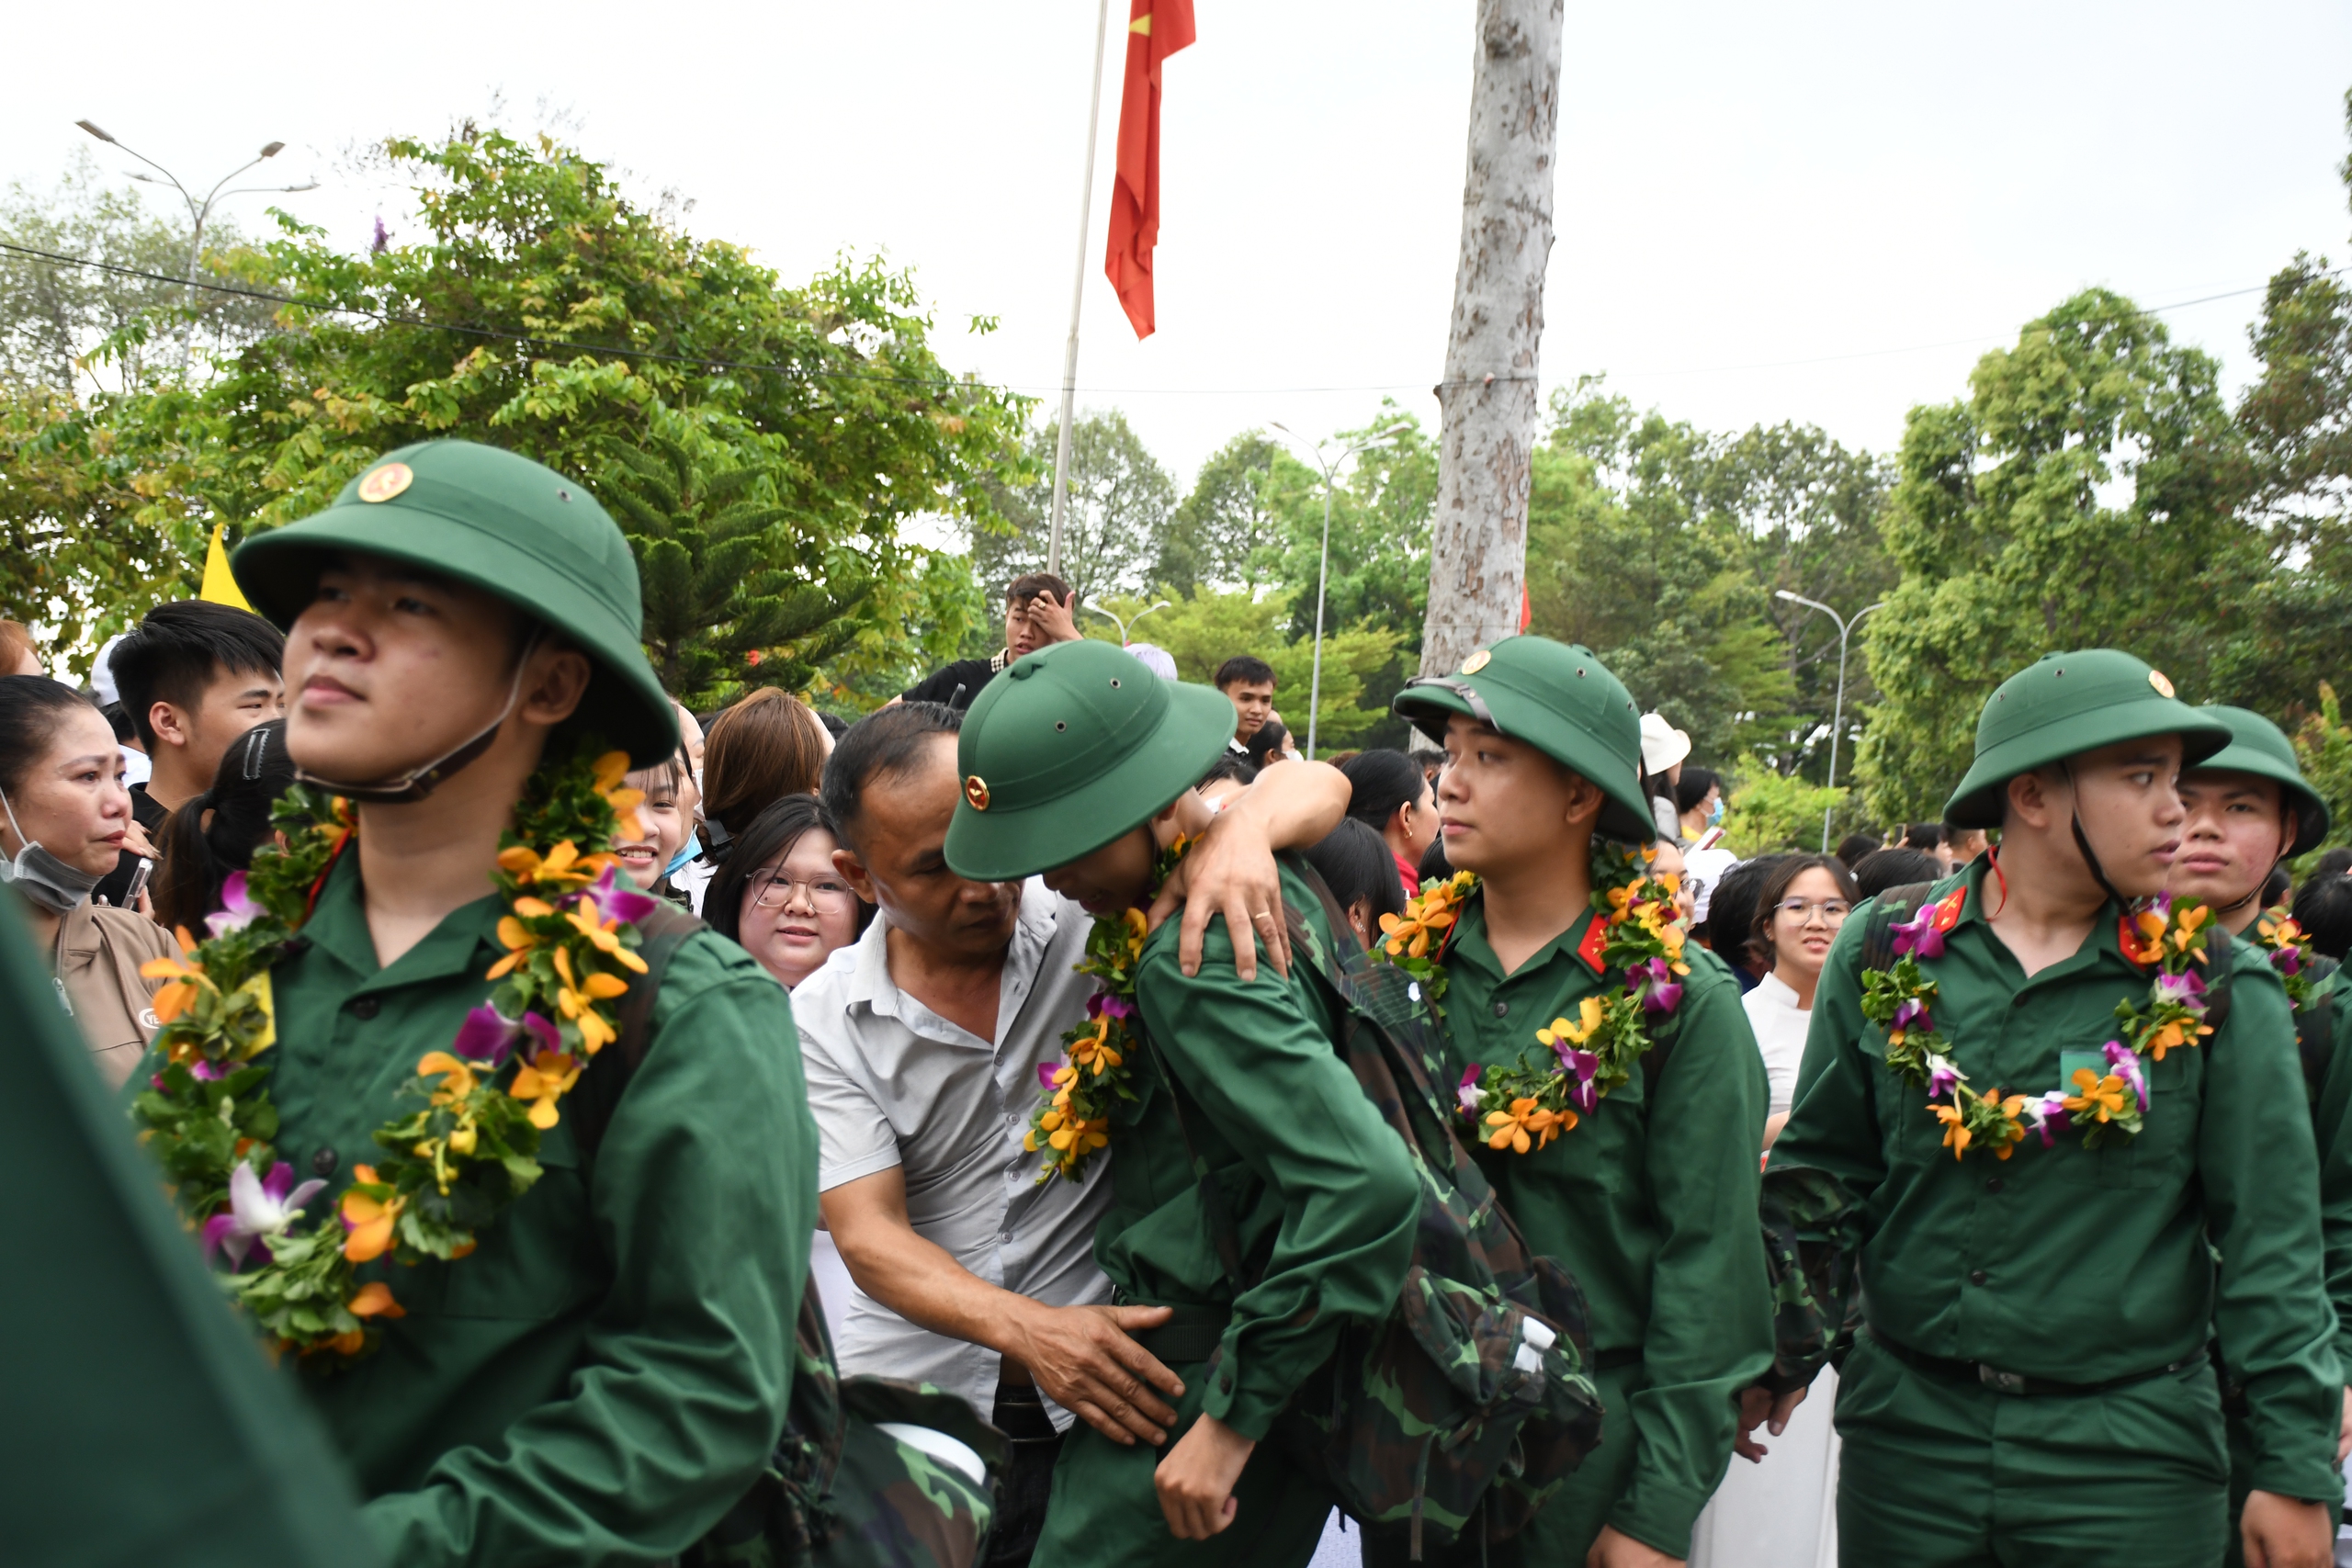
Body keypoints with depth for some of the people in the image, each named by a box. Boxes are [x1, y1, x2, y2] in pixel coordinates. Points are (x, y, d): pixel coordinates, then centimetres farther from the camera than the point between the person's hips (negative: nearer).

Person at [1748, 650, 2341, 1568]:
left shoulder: (2220, 993, -2)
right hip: (1907, 1431, 1)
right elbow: (1815, 1178, 8)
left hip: (2132, 1456, -1)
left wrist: (2297, 1472, -4)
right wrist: (1777, 1359, 5)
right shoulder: (1885, 957, 1)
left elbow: (2272, 1245, -2)